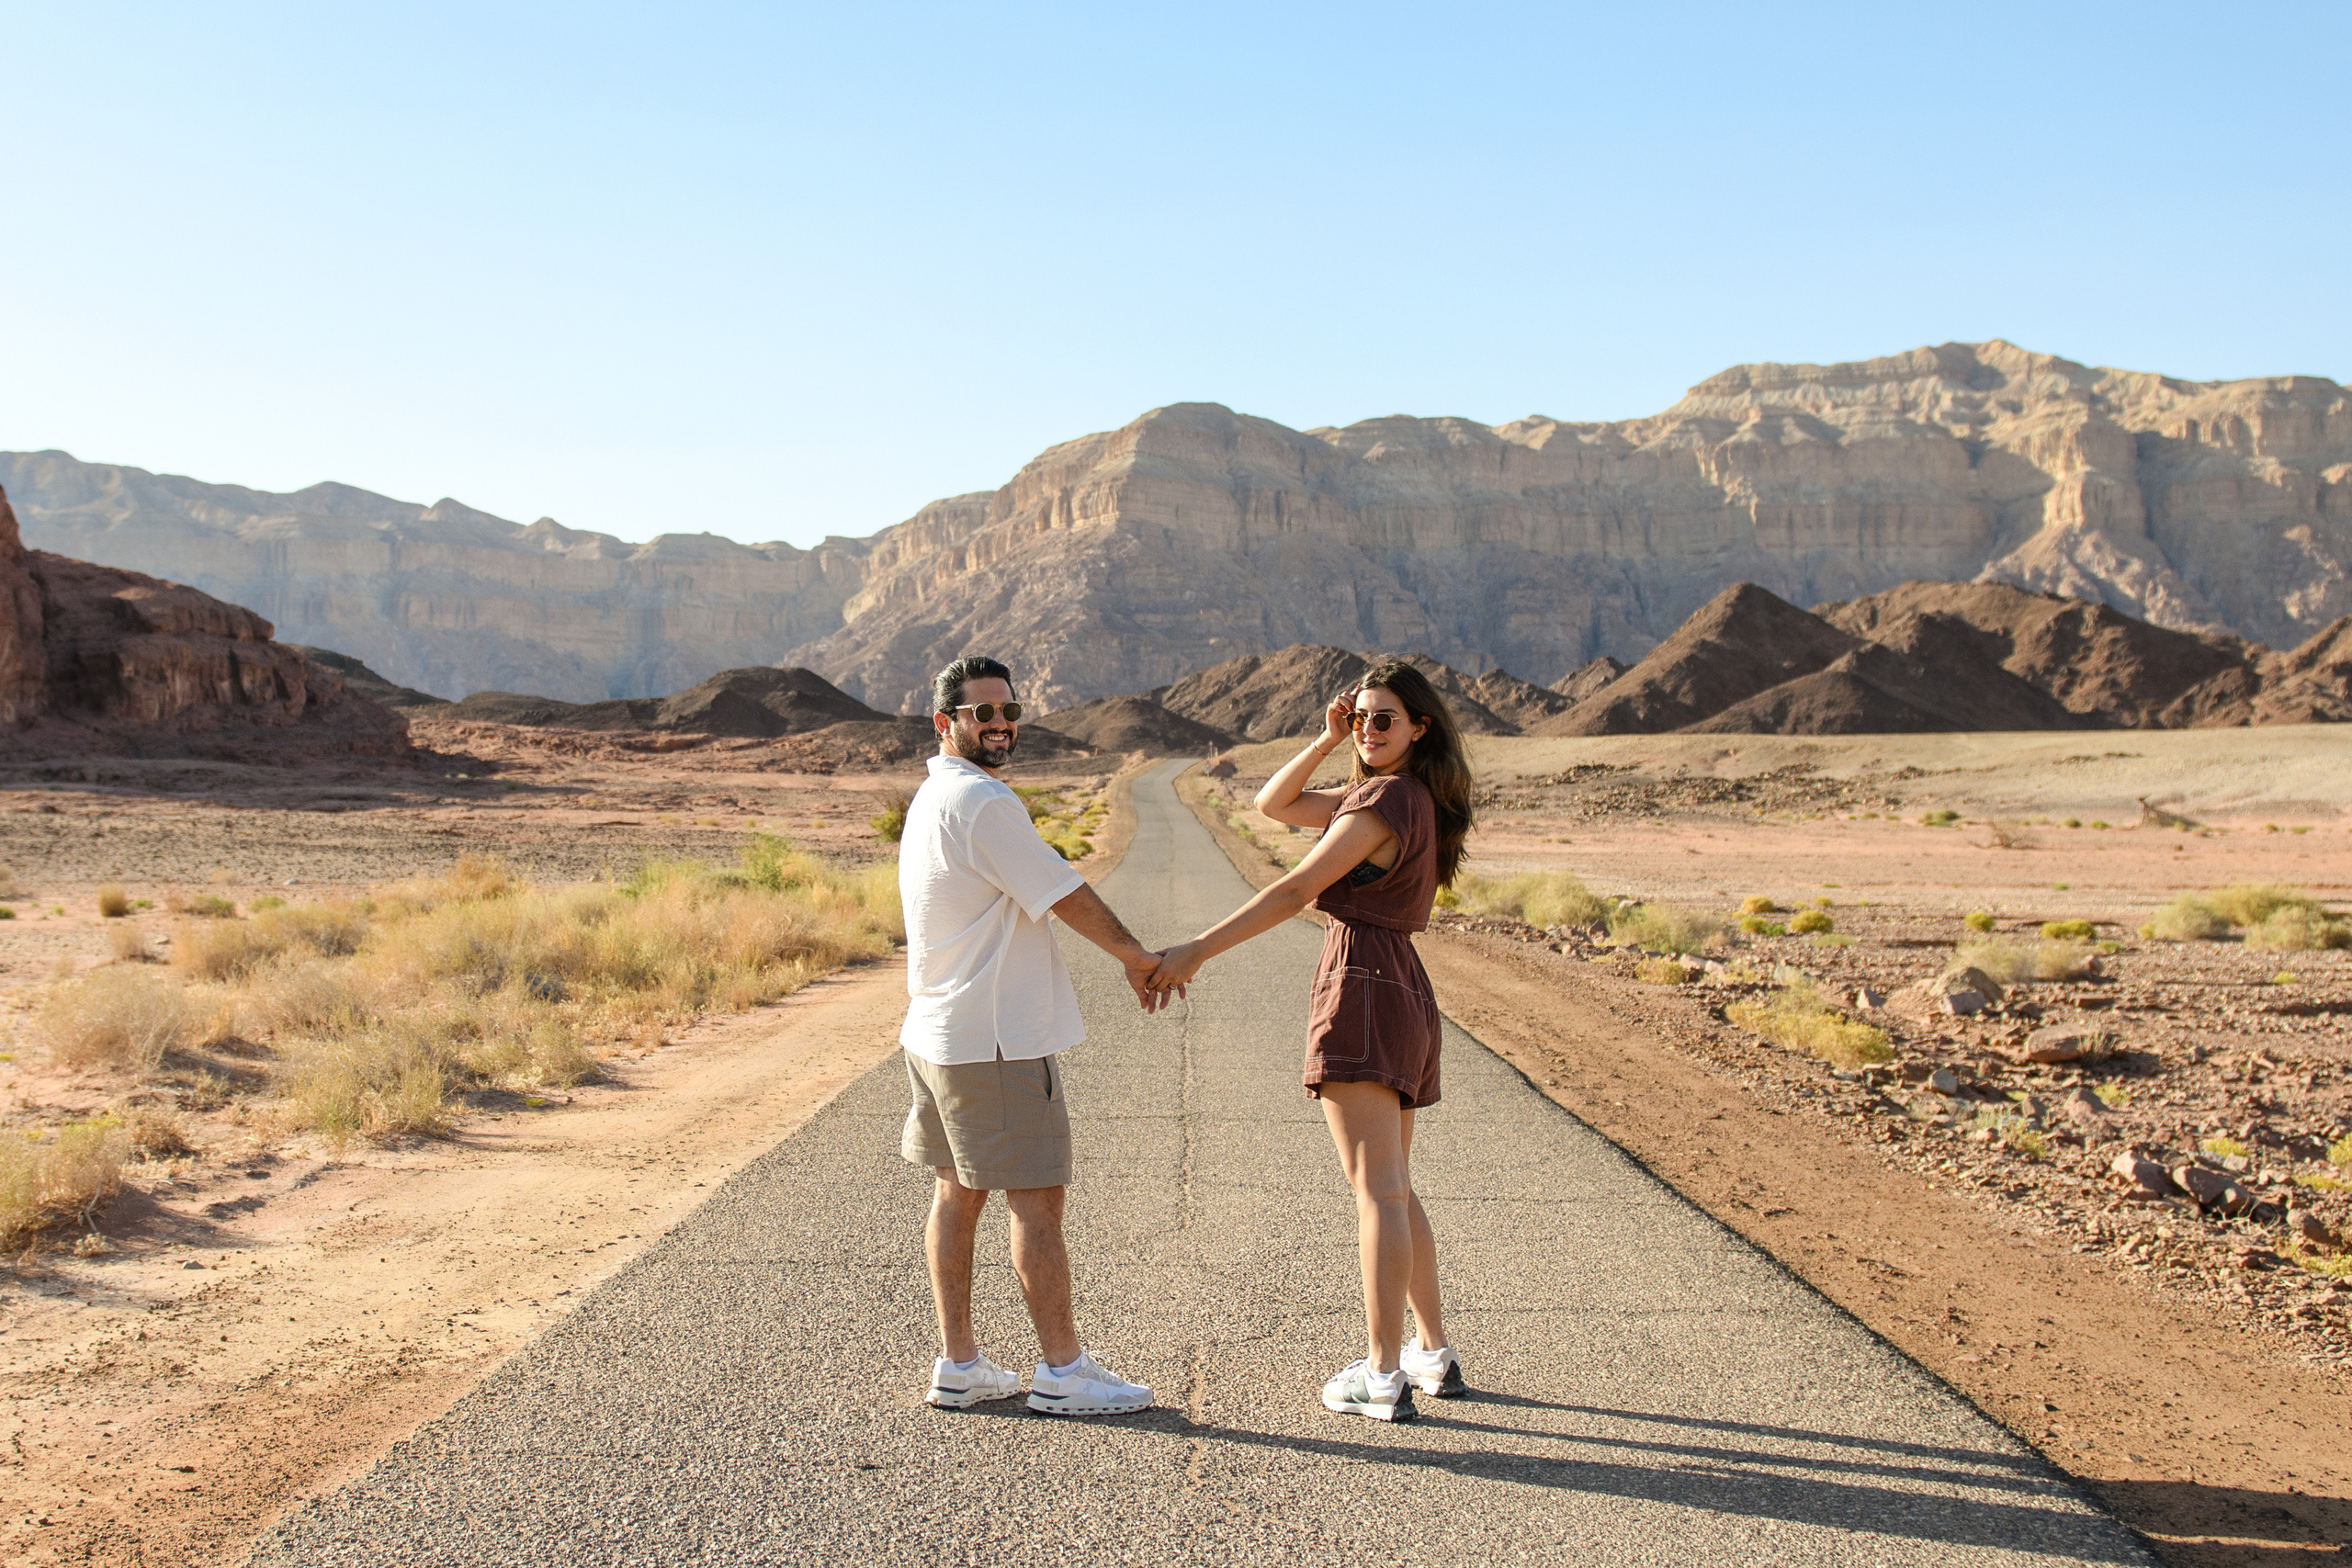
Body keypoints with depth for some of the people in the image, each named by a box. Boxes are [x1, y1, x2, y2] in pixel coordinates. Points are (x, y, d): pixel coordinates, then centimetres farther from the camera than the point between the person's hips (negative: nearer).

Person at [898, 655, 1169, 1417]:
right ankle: (1063, 1369, 8)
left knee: (957, 1192, 13)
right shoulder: (983, 800, -17)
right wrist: (1137, 956, 0)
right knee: (1036, 1200, -1)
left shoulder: (929, 796, 14)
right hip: (999, 1040, -10)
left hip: (939, 1033, 10)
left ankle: (958, 1363, 21)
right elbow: (1067, 896, -13)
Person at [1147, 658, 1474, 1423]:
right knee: (1391, 1187, 17)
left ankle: (1383, 1376, -5)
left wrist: (1198, 950, -21)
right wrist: (1328, 740, 6)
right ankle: (1434, 1351, 25)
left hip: (1363, 987, -10)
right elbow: (1274, 804, 19)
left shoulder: (1384, 801, -13)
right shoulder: (1412, 798, 16)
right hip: (1403, 991, 10)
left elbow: (1295, 891, -19)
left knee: (1378, 1188, -9)